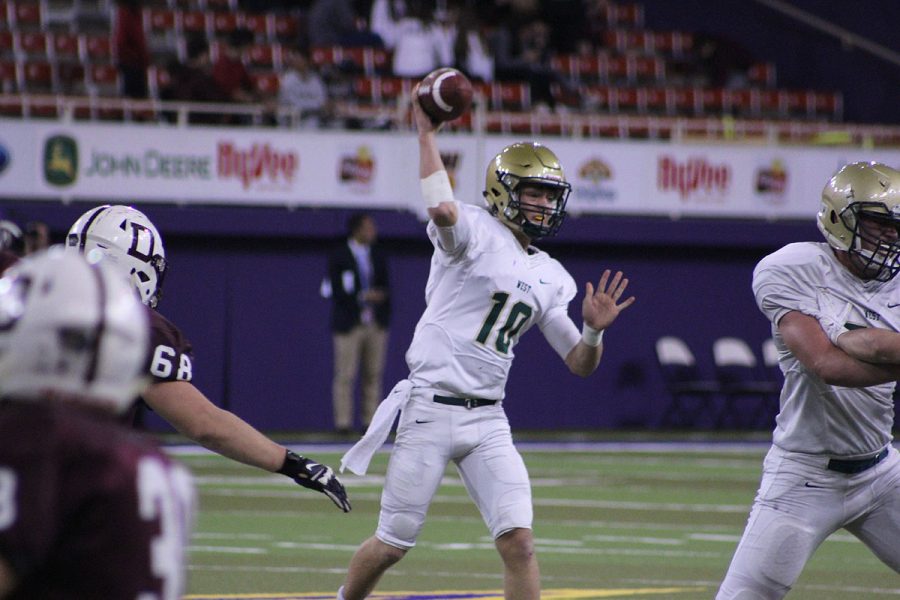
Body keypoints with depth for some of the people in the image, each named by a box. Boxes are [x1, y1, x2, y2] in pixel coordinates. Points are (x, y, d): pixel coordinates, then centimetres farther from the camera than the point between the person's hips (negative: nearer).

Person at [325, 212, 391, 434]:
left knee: (374, 375, 3)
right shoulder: (338, 256, -1)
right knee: (345, 376, -6)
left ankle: (372, 422, 5)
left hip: (376, 324, 5)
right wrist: (363, 297, -16)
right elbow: (337, 291, -8)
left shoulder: (378, 255, 14)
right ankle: (343, 422, -4)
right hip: (349, 324, -5)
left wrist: (385, 319, 6)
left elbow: (385, 288, 14)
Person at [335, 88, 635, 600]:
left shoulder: (548, 278, 14)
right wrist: (427, 134, -22)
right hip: (431, 408, -5)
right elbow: (443, 211, -31)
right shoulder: (476, 231, -5)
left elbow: (580, 364, 15)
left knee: (519, 541, -9)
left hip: (488, 420, 5)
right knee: (392, 544, 4)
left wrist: (595, 329, -7)